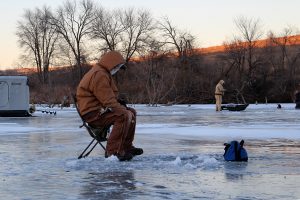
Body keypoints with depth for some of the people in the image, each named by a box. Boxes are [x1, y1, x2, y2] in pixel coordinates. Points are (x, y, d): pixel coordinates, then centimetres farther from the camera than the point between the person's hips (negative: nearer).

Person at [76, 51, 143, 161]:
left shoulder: (103, 73, 19)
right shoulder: (99, 75, -18)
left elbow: (108, 97, 28)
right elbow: (108, 101, -24)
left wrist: (118, 102, 9)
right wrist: (123, 109, -15)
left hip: (101, 109, 12)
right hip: (93, 114, -11)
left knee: (132, 112, 13)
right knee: (124, 115, -30)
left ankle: (126, 147, 17)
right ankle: (113, 151, -26)